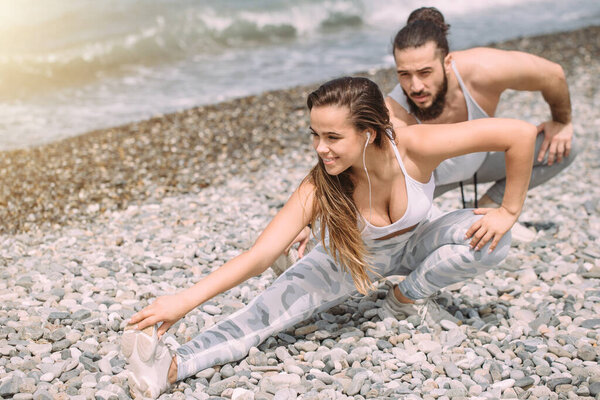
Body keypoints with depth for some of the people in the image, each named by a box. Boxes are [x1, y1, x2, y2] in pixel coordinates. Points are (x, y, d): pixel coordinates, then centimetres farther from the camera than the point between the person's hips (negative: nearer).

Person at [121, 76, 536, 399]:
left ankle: (407, 297, -5)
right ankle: (173, 365, -35)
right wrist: (185, 300, -47)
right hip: (352, 256, -1)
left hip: (412, 245, 1)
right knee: (276, 306, -24)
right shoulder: (319, 187, -34)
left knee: (489, 237, -27)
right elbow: (260, 255, -38)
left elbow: (521, 133, -32)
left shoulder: (414, 147, -37)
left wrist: (509, 212, -24)